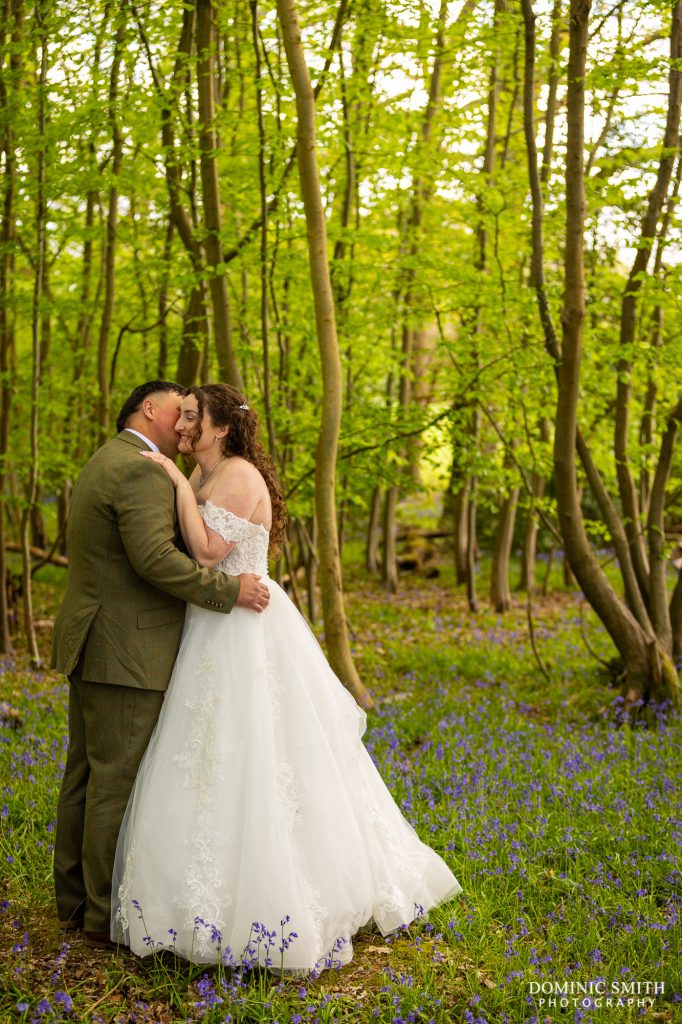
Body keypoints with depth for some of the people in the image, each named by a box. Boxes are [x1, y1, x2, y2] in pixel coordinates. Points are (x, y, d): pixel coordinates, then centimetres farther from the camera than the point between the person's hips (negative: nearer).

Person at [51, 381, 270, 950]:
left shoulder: (102, 465, 19)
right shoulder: (141, 471, -15)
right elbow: (155, 558, -25)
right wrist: (229, 591, -18)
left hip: (90, 647, 11)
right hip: (127, 654, -11)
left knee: (86, 774, 15)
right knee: (119, 780, -3)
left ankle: (75, 898, 24)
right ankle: (109, 914, 5)